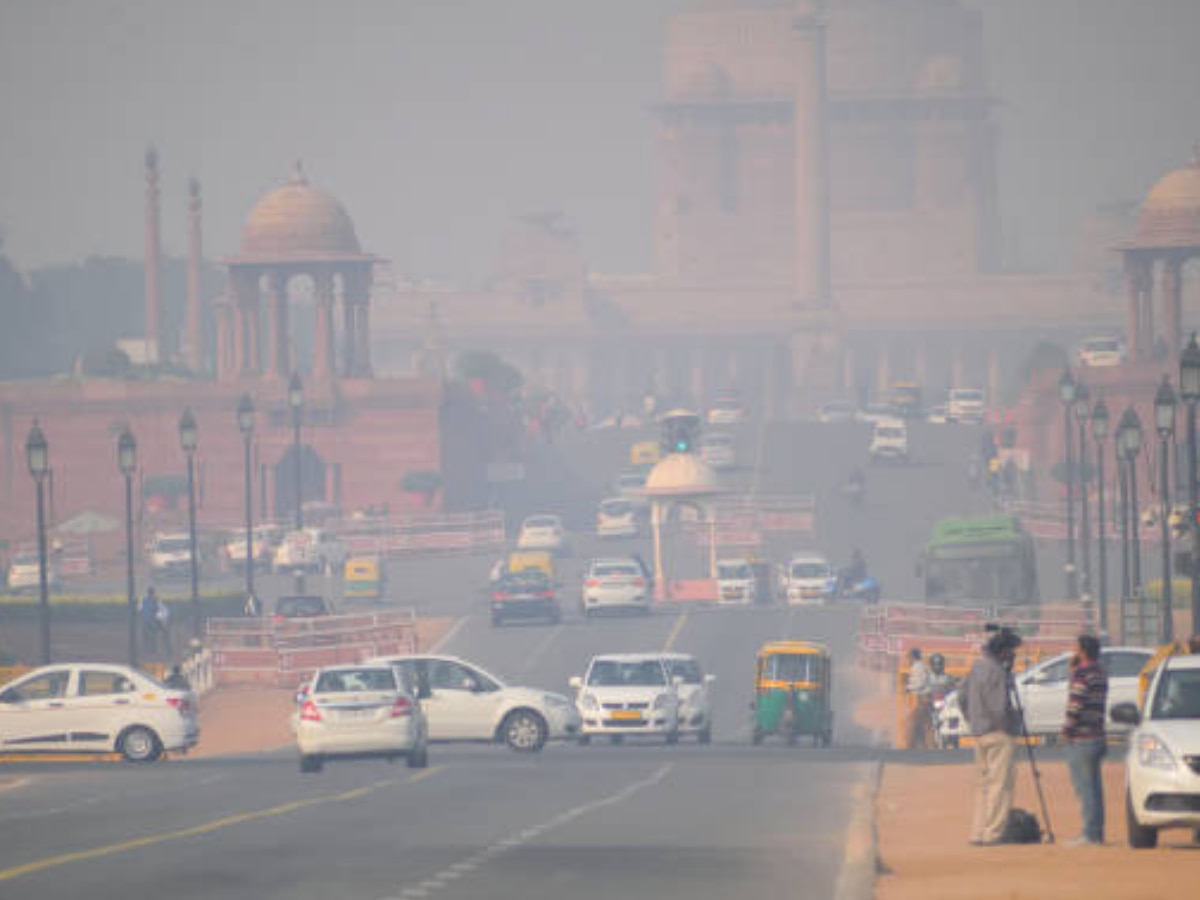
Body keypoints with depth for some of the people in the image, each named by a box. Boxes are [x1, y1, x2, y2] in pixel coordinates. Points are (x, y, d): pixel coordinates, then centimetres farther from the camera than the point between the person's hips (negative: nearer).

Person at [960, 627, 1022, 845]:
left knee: (983, 784, 14)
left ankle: (978, 833, 15)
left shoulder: (977, 667, 12)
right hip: (998, 734, -9)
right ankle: (992, 833, -7)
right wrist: (1009, 727, -7)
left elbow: (963, 698, 20)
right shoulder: (996, 671, -18)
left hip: (979, 732, 9)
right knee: (1000, 784, -5)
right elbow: (1000, 708, -22)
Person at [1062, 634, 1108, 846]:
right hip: (1098, 737, 9)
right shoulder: (1101, 673, 13)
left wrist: (1066, 730, -8)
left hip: (1081, 739, -9)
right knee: (1094, 787, 13)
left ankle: (1090, 834, -8)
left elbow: (1075, 705, -21)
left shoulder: (1082, 674, -16)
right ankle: (1096, 833, 16)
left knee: (1084, 788, -7)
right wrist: (1074, 668, 16)